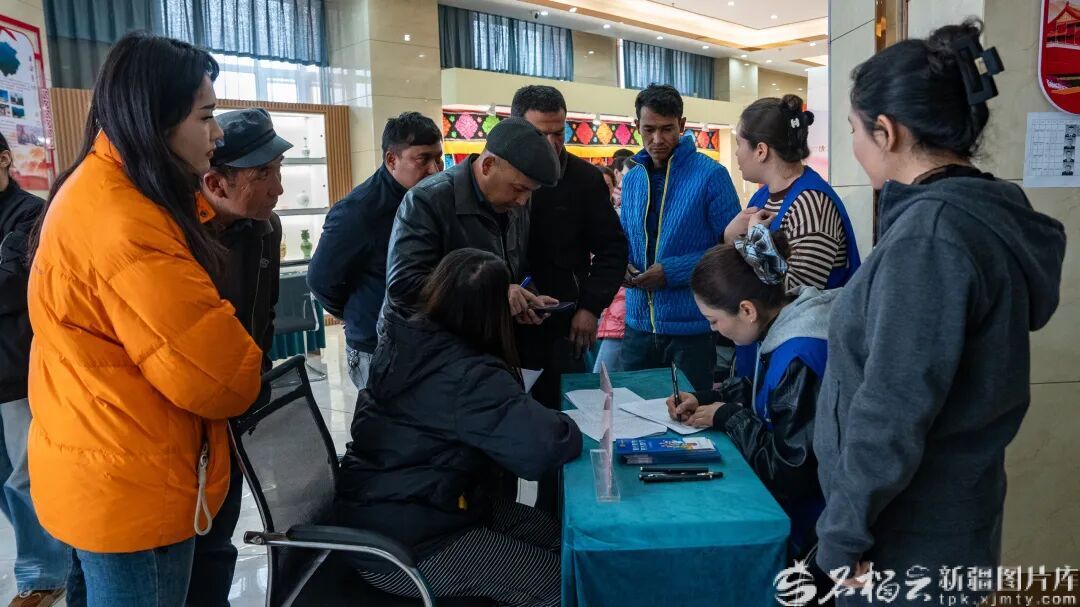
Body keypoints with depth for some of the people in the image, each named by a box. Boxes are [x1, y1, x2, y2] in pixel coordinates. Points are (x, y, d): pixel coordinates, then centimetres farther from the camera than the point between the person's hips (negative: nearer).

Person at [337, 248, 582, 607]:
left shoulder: (401, 343, 1)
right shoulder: (469, 377, -27)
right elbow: (542, 448, -37)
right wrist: (567, 429, -12)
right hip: (399, 546, -9)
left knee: (554, 536, 13)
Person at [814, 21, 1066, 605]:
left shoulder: (930, 233, -24)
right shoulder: (985, 212, 5)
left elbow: (893, 411, -25)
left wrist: (845, 532, -16)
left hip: (909, 537, -8)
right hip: (942, 517, 9)